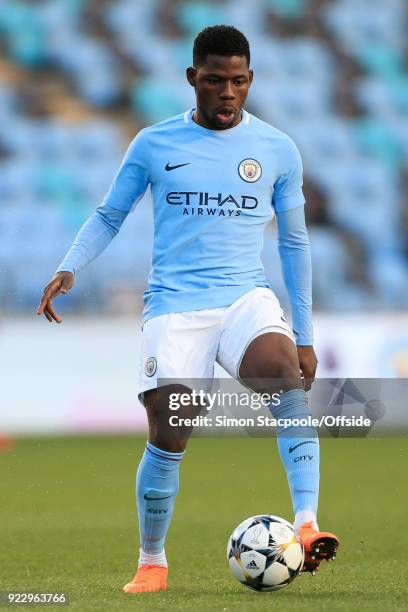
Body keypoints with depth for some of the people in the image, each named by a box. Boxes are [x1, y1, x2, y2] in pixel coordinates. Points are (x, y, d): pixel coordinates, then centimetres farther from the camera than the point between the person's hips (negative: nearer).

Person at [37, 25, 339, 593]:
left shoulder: (277, 150, 9)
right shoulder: (154, 145, 6)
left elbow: (293, 242, 16)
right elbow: (108, 217, 14)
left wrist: (304, 335, 14)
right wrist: (69, 269, -5)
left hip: (247, 297, 0)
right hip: (175, 306, 0)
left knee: (286, 372, -31)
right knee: (168, 435, -12)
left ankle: (307, 524, -38)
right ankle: (152, 561, 12)